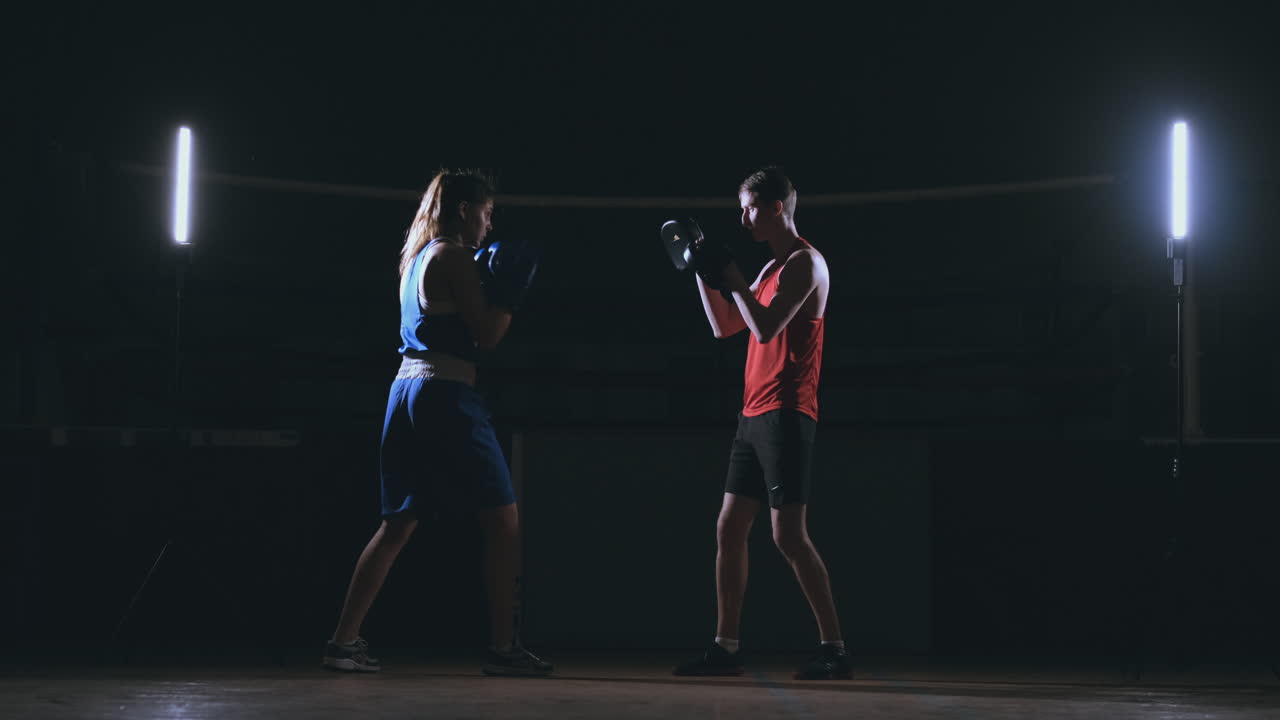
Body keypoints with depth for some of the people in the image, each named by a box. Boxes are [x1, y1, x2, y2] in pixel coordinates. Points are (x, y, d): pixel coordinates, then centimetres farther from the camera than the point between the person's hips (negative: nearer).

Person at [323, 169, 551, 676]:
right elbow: (487, 336, -9)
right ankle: (504, 648, -3)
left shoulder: (416, 258, 19)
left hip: (407, 389, 9)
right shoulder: (455, 257, -8)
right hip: (445, 393, -9)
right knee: (502, 519, -2)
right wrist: (509, 288, 4)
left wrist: (490, 285, 21)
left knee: (398, 525, 11)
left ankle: (344, 641, 7)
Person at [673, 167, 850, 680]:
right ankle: (726, 648, 11)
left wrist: (731, 275, -10)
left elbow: (766, 328, -18)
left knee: (788, 534, -11)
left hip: (785, 415, -9)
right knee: (729, 527, 7)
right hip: (754, 415, 9)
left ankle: (833, 647, -6)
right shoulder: (772, 268, 20)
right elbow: (723, 326, 24)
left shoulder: (805, 262, -8)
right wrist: (701, 271, 16)